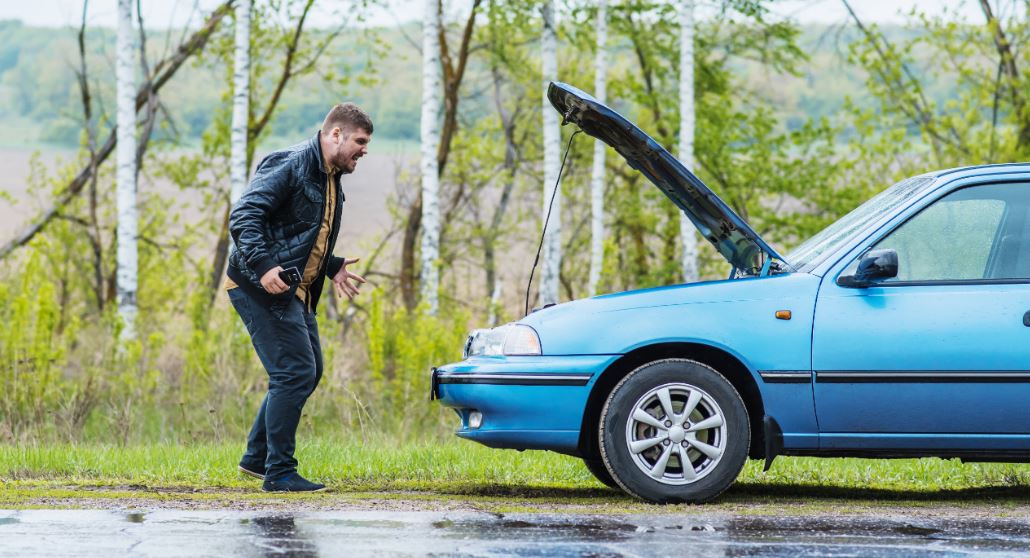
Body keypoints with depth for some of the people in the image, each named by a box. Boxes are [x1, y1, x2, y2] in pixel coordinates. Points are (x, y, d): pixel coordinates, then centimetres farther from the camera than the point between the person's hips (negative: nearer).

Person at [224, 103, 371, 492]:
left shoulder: (330, 180, 17)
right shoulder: (289, 165, -14)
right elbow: (243, 216, -22)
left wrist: (332, 268, 18)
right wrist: (263, 266, -33)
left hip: (293, 291, 10)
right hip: (262, 287, -10)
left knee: (308, 372, 16)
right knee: (295, 373, -12)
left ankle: (257, 457, 24)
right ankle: (279, 473, -6)